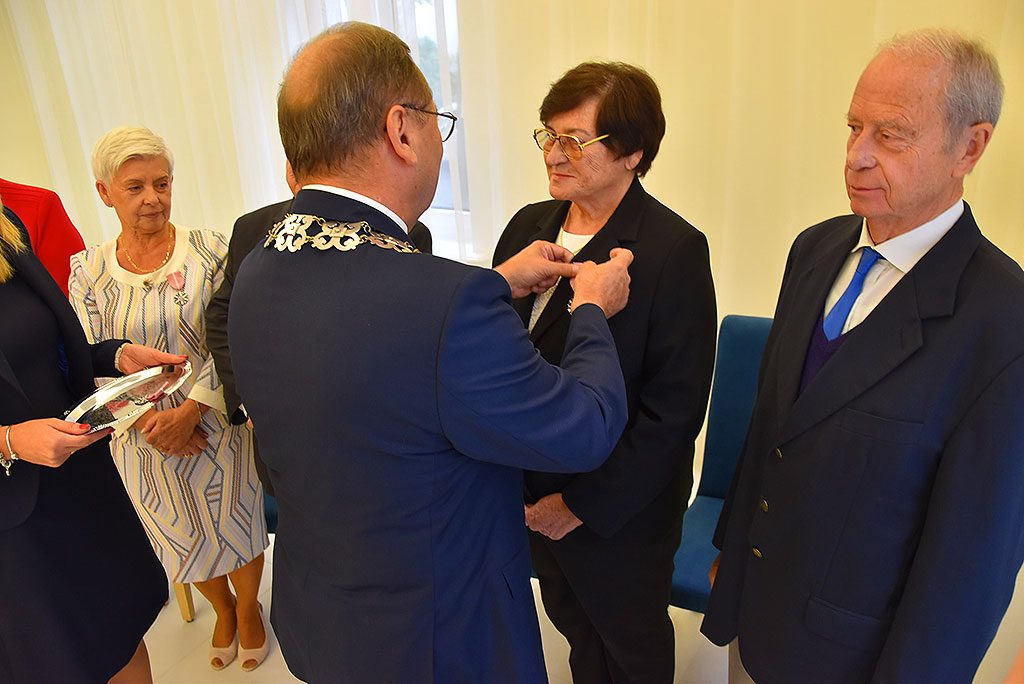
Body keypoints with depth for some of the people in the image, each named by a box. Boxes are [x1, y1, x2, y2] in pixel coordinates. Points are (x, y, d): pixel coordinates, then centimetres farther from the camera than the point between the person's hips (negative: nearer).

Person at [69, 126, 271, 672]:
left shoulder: (210, 250, -9)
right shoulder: (86, 272, -3)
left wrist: (191, 410, -20)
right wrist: (148, 423, -14)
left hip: (219, 425, -2)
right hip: (143, 438, 2)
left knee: (239, 526, 13)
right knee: (184, 538, 19)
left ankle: (248, 610, 43)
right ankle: (223, 610, 48)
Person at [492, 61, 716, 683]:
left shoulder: (676, 250, -20)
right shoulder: (529, 225, -1)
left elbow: (674, 411, -22)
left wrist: (582, 504, -19)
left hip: (620, 512, -5)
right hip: (531, 493, 6)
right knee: (575, 628, 28)